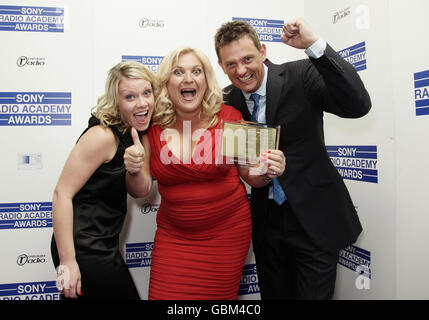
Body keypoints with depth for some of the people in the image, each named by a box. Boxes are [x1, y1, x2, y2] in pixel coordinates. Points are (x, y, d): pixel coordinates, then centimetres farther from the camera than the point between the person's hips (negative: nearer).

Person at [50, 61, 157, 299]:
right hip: (84, 250, -8)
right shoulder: (103, 135, -19)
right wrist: (67, 261, -21)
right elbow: (62, 193, -21)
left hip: (104, 247, 8)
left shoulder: (135, 132, 5)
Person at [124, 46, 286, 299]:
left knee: (218, 296, 13)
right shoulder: (153, 126, -5)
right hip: (173, 236, 1)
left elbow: (249, 174, 2)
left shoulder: (229, 117, -9)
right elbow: (140, 191, 1)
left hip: (227, 231, 0)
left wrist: (268, 172, -19)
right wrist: (134, 170, -20)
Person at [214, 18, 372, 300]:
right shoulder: (228, 100, 1)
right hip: (267, 220, 4)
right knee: (273, 293, 20)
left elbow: (358, 105, -26)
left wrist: (314, 44, -33)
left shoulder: (301, 75, -11)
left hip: (314, 217, -4)